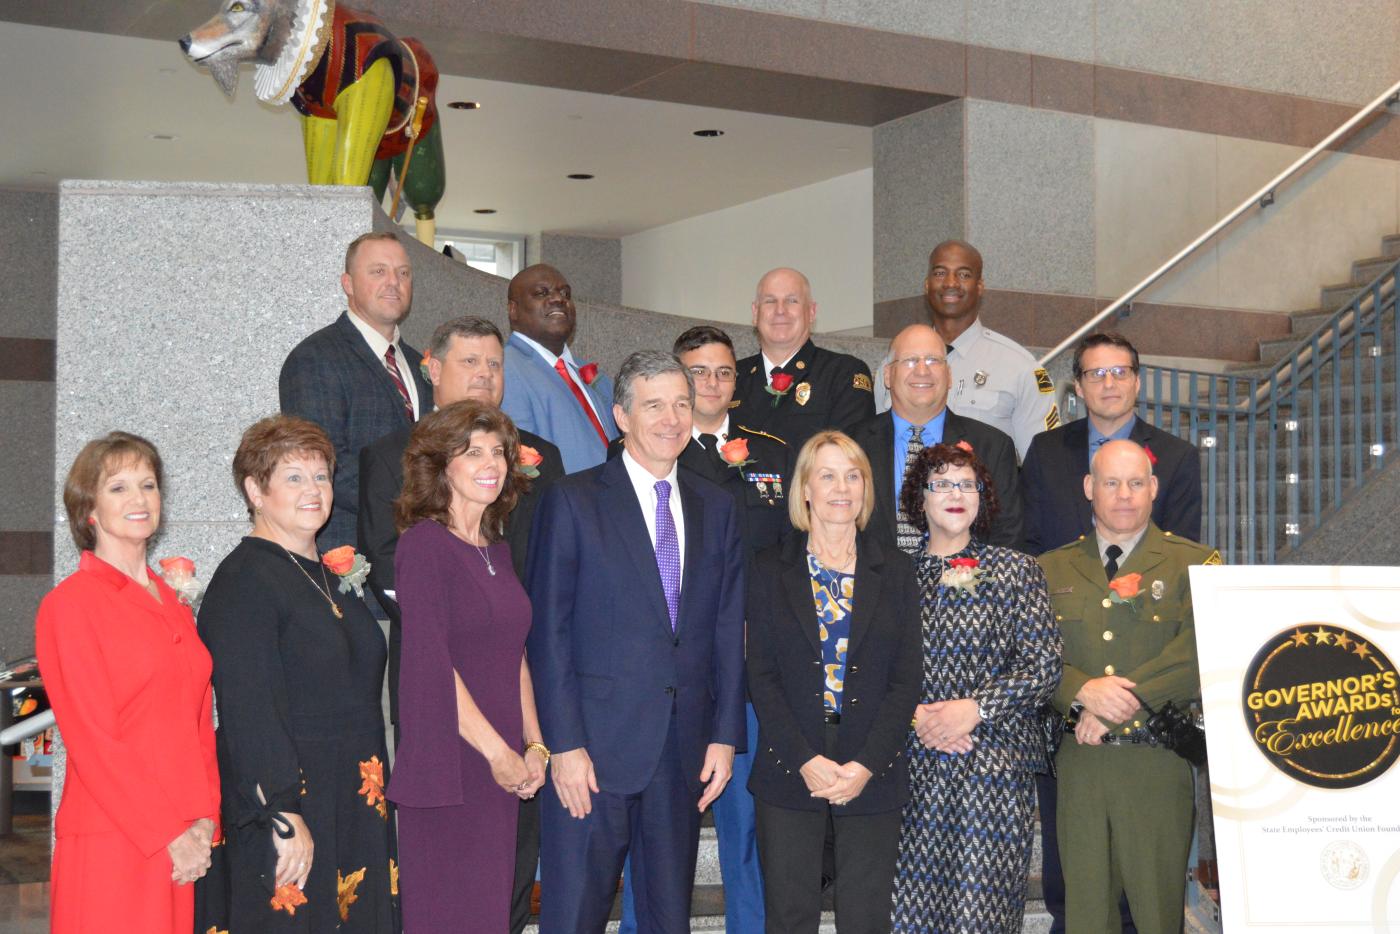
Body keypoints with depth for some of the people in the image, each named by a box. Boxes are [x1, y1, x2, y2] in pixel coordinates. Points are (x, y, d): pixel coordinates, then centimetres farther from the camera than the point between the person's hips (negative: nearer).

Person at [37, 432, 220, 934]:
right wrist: (171, 836, -12)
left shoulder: (173, 604, 14)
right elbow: (93, 741, -11)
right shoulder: (68, 604, -6)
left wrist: (204, 821, 0)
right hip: (110, 844, -6)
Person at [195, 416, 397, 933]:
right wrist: (284, 817, -22)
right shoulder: (242, 582, -12)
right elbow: (248, 711, -19)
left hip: (355, 812, 8)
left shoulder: (330, 576, 14)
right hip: (285, 806, -8)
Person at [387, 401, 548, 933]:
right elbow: (431, 664, -15)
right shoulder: (424, 543, -9)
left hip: (503, 769, 7)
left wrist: (534, 745, 8)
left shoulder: (496, 548, 14)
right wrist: (497, 751, -13)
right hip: (448, 769, -7)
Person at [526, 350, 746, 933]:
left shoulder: (716, 507, 11)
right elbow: (547, 632, -6)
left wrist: (725, 734, 4)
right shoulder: (573, 501, -3)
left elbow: (728, 629, 11)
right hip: (596, 743, -4)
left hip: (686, 750, 4)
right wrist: (564, 744, -12)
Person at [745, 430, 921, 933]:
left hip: (872, 774, 1)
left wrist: (866, 765, -9)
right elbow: (761, 675, 0)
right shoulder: (771, 569, 5)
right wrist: (806, 761, -12)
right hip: (790, 773, 0)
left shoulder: (896, 571, 7)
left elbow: (906, 679, 3)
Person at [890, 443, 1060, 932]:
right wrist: (913, 715, -8)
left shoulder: (1015, 570, 7)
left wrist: (975, 708, -11)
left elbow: (1044, 666, 0)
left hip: (994, 762, -2)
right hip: (916, 763, 2)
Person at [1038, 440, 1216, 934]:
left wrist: (1118, 705, -14)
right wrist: (1083, 690, -16)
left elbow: (1199, 652, -10)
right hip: (1078, 763, 2)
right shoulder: (1051, 569, 12)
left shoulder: (1194, 563, 4)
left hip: (1158, 767, -2)